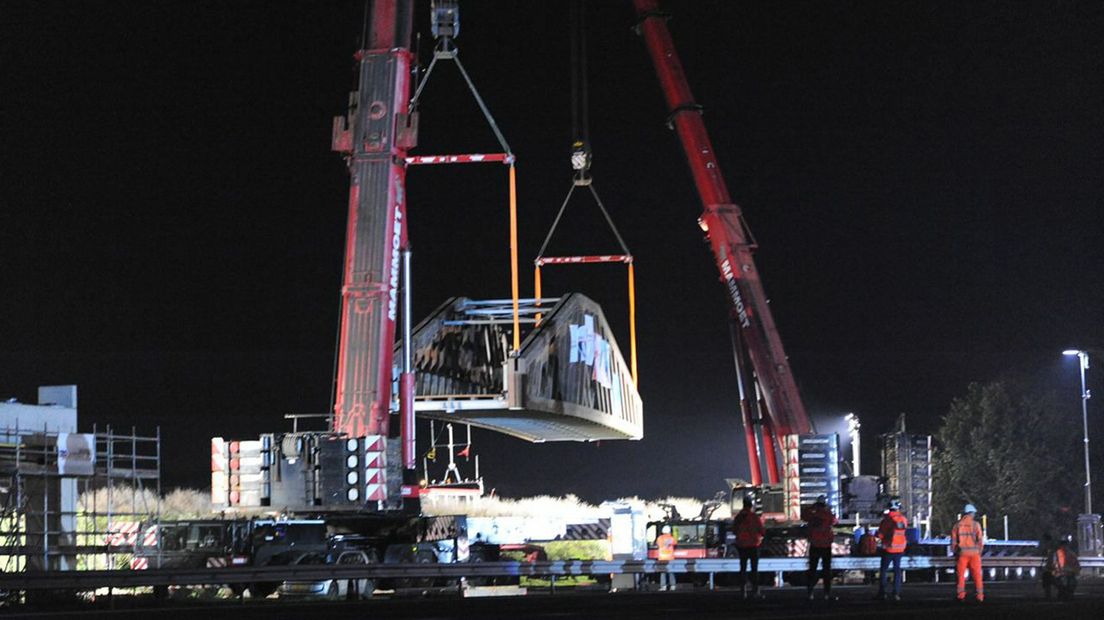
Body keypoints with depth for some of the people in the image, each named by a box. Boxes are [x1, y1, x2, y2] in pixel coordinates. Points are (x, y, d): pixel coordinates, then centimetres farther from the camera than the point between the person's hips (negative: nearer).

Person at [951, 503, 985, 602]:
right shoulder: (976, 525, -5)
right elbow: (980, 540, -6)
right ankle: (979, 595, 2)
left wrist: (954, 552, 13)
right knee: (977, 575, 4)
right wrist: (980, 551, 8)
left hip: (962, 553, 1)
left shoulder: (957, 525, 1)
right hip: (974, 553, -1)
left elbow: (953, 541, 2)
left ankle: (961, 594, 2)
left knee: (961, 575, 7)